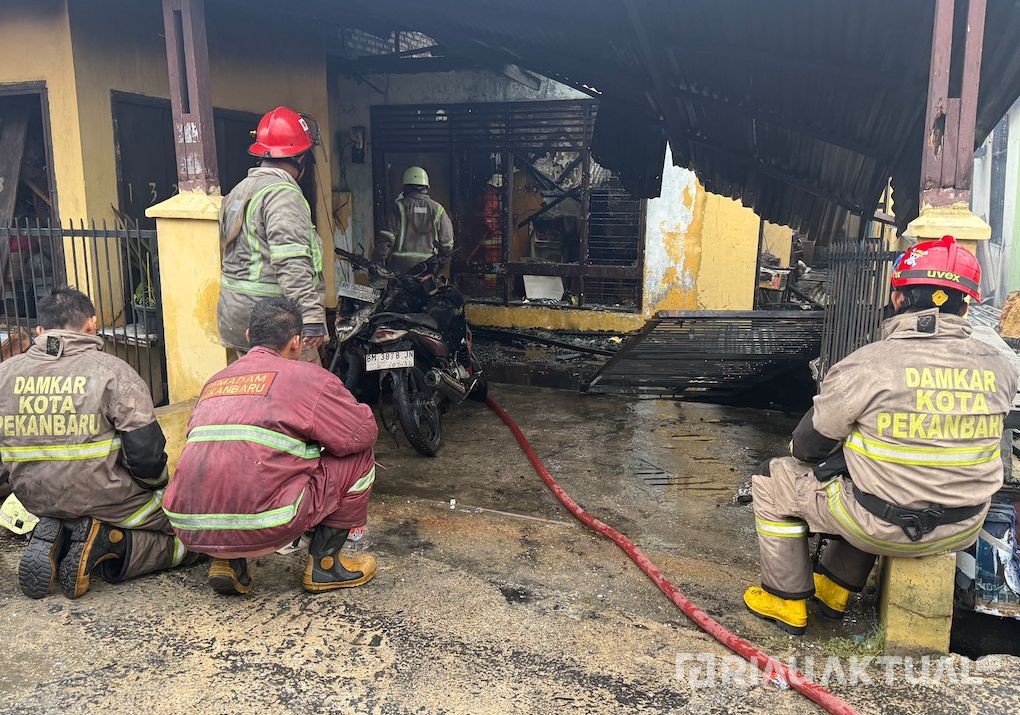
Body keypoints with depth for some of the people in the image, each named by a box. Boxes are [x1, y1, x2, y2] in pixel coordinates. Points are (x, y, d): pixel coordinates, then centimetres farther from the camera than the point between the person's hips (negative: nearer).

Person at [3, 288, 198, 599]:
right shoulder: (113, 371, -14)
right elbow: (146, 454, -18)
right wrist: (158, 486, 4)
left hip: (38, 501, 6)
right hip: (109, 502, -5)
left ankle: (53, 539, 4)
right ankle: (107, 545, -9)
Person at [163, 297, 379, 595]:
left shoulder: (214, 382, 20)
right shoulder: (306, 376, 1)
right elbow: (364, 432, 3)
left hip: (191, 531, 7)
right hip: (261, 528, -6)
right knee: (360, 456, 9)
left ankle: (227, 562, 18)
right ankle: (324, 563, 15)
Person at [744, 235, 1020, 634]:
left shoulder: (865, 366, -20)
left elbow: (808, 447, -8)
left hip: (887, 527, -5)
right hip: (963, 531, 6)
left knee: (772, 481, 13)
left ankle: (787, 601, 23)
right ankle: (835, 589, 40)